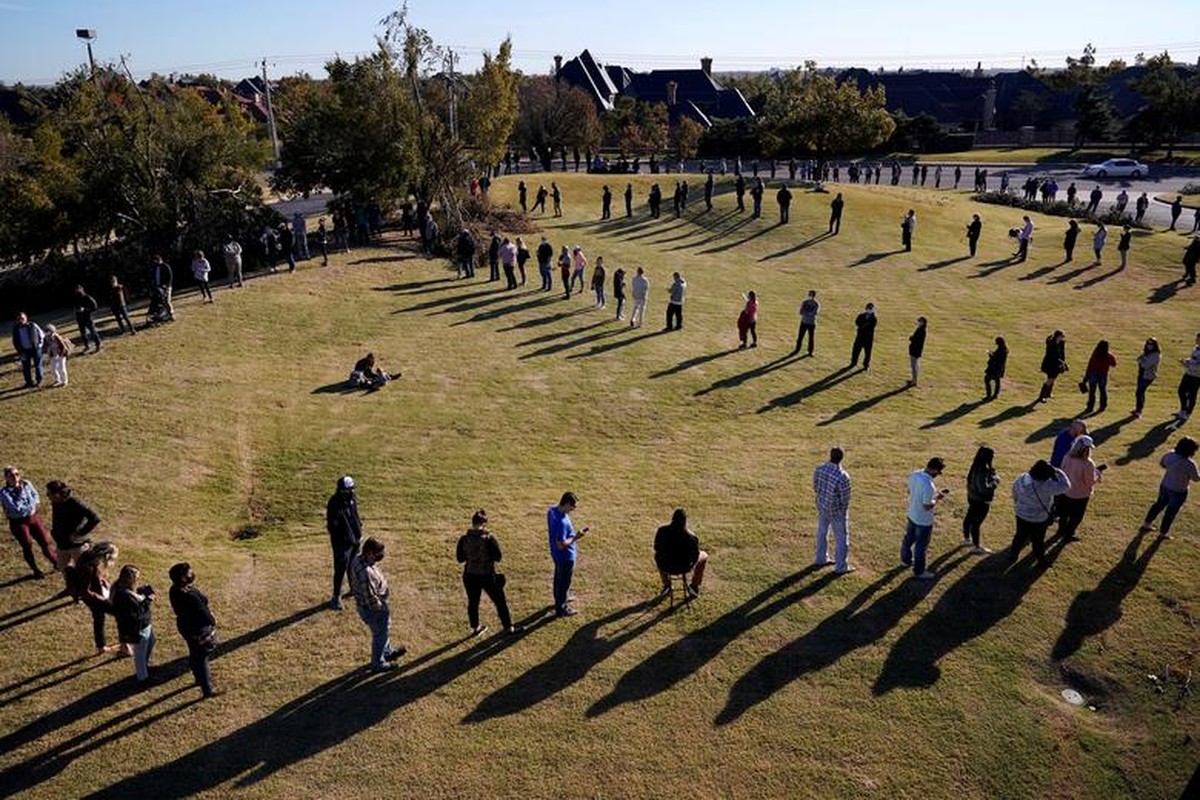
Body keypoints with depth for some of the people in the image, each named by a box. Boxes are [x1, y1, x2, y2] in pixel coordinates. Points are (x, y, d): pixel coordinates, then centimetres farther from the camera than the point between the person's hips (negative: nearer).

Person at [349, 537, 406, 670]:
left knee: (385, 627, 30)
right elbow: (371, 599, -31)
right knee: (380, 634, 15)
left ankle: (388, 652, 53)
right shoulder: (366, 573, -40)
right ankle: (378, 664, 37)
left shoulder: (359, 557, -11)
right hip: (372, 609, -9)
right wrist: (382, 608, -13)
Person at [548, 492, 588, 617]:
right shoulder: (562, 522, -37)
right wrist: (575, 537, -24)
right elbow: (561, 545, -32)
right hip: (565, 556, -9)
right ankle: (561, 609, 29)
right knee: (564, 582, 12)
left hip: (556, 554, 9)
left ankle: (560, 598, 51)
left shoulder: (552, 510, -9)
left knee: (558, 577, 29)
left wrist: (572, 533, 9)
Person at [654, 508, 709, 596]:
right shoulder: (691, 537, -23)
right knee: (704, 556, 28)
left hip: (665, 566, 2)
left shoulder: (661, 531, -16)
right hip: (684, 568, -2)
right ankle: (694, 586, 34)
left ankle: (666, 585, 46)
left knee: (657, 555, 39)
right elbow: (695, 556, -11)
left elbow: (657, 549, 0)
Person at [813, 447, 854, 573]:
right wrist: (843, 508, 2)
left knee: (822, 533, 23)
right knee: (841, 538, 11)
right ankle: (841, 567, 21)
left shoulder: (819, 469, -14)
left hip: (822, 506, 6)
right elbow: (845, 498, -21)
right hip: (837, 510, -6)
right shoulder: (843, 476, -31)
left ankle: (820, 559, 40)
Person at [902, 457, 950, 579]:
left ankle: (906, 559, 49)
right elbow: (927, 506, -29)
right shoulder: (929, 485, -34)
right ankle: (919, 571, 28)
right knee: (921, 546, 11)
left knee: (908, 539, 27)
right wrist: (937, 497, -12)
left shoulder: (914, 475, -9)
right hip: (924, 521, -8)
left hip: (912, 515, 8)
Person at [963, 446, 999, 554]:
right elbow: (984, 489, -35)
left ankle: (966, 539, 43)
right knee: (976, 523, 5)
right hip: (980, 501, -10)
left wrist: (993, 474, -4)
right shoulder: (981, 471, -31)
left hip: (972, 497, 10)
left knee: (969, 518, 24)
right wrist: (995, 482, -20)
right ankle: (976, 547, 20)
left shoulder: (977, 466, -2)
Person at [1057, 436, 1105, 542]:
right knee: (1076, 516, 19)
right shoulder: (1088, 464, -32)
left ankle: (1062, 530, 47)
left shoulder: (1067, 457, -15)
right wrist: (1098, 473, -5)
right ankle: (1068, 535, 33)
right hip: (1080, 495, -6)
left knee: (1064, 513, 27)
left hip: (1065, 491, 6)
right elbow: (1090, 482, -22)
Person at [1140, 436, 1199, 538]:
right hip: (1178, 491, -6)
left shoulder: (1169, 455, -11)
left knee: (1159, 504, 27)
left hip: (1164, 486, 6)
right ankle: (1163, 532, 33)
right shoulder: (1189, 464, -30)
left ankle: (1147, 524, 41)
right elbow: (1196, 478, -16)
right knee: (1171, 511, 15)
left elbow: (1161, 463, 9)